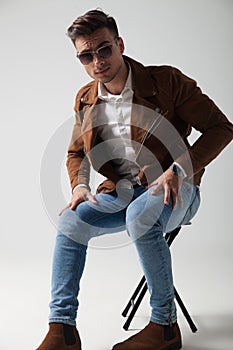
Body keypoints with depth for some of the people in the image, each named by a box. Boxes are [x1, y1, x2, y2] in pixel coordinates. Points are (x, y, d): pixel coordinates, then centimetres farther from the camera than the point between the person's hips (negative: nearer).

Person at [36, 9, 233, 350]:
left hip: (173, 190, -5)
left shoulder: (167, 80, -9)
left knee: (140, 215, -37)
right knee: (70, 221, -19)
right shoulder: (85, 99, 6)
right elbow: (76, 152, 20)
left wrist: (178, 170, -22)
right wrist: (80, 186, -3)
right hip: (121, 192, 5)